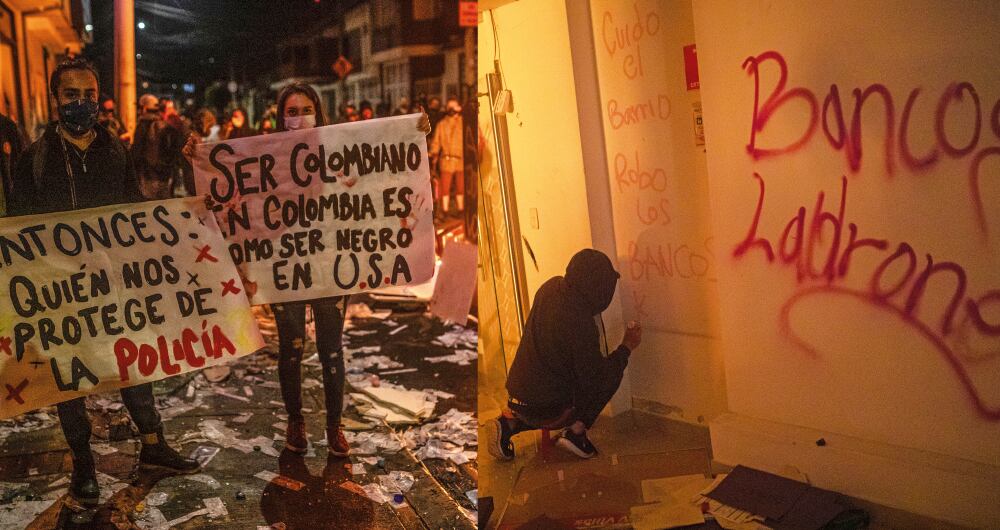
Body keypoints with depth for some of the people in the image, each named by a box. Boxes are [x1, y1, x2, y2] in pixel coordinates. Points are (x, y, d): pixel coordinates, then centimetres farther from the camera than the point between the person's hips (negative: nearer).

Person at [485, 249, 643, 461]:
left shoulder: (552, 286, -5)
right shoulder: (580, 324, -27)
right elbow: (598, 379, -17)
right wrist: (627, 347, -6)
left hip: (517, 394, 7)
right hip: (543, 410, -7)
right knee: (611, 375, 2)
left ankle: (509, 422, 16)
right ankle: (576, 431, 2)